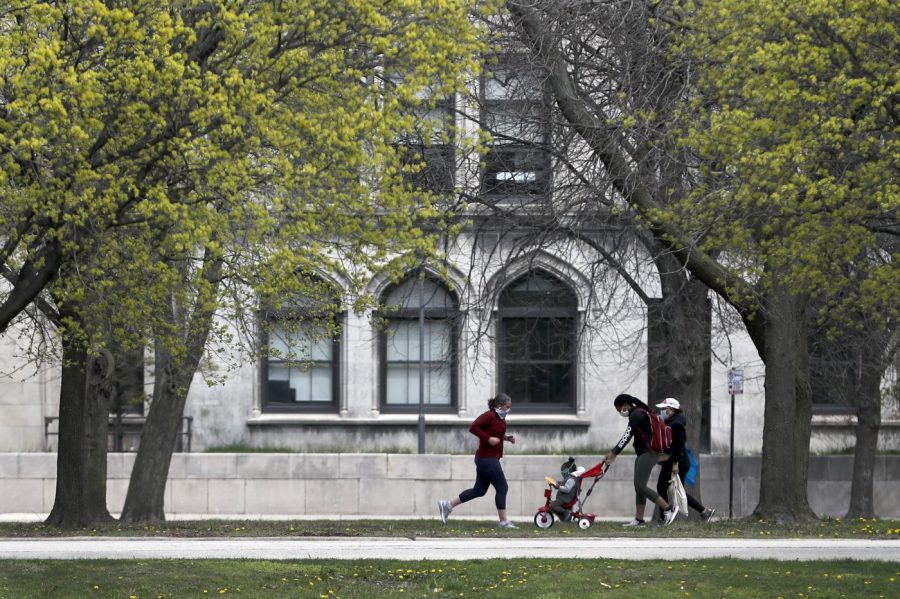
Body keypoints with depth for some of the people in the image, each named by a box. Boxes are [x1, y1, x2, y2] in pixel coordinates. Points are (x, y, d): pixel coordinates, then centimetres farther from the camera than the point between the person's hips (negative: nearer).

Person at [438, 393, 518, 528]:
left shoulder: (500, 418, 13)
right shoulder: (489, 416, -16)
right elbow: (473, 427, -23)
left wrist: (506, 438, 10)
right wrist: (488, 439, -25)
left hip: (487, 459, 10)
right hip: (487, 459, -10)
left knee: (479, 490, 13)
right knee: (502, 488, -5)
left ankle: (447, 505, 17)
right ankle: (503, 521, 2)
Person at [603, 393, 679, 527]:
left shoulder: (636, 414, -13)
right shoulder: (637, 413, 18)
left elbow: (626, 437, -19)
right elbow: (627, 437, 20)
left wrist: (613, 454, -19)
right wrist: (613, 453, 17)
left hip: (648, 454, -10)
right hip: (644, 454, 10)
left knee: (640, 486, -13)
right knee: (639, 486, 9)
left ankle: (669, 509, -12)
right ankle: (639, 519, 9)